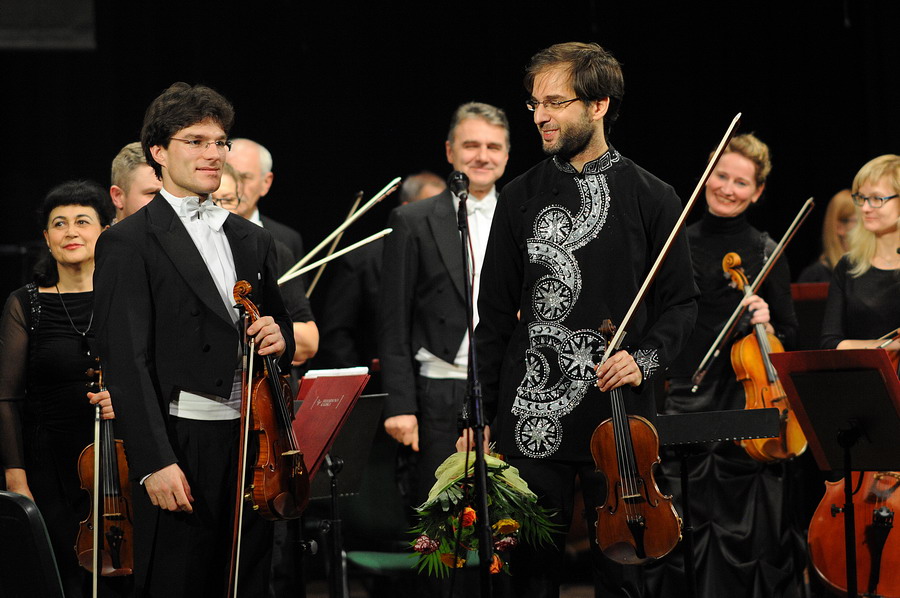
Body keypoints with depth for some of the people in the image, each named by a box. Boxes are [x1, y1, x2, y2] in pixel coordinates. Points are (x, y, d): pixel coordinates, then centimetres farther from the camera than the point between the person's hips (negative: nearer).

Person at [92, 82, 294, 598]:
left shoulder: (253, 241, 17)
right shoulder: (129, 244, -4)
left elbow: (279, 326, 27)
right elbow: (127, 363, -11)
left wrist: (280, 338, 1)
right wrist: (155, 462, -18)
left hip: (251, 441, 6)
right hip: (182, 447, -6)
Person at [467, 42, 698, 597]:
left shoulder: (651, 197, 1)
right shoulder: (521, 198, 7)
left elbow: (681, 302, 6)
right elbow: (495, 315, 10)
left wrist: (645, 357, -13)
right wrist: (479, 416, 7)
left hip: (619, 416, -1)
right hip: (530, 421, 2)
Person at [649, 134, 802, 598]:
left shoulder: (765, 253, 0)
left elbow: (788, 336, 5)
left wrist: (766, 328, -15)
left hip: (745, 401, -2)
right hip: (684, 400, 2)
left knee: (740, 530, 1)